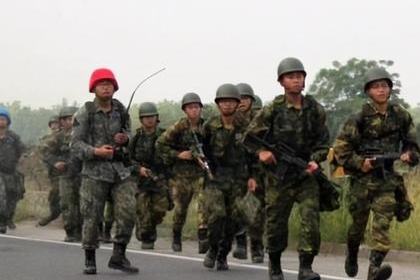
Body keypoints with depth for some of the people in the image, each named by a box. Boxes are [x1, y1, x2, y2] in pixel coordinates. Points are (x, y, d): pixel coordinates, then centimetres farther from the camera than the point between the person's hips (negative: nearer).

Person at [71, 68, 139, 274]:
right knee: (92, 216, 0)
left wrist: (125, 138, -3)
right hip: (95, 170, -4)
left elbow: (128, 132, 21)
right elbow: (76, 143, -7)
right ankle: (89, 260, 14)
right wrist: (96, 151, -23)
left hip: (120, 168, 4)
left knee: (128, 211, -6)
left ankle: (118, 256, 6)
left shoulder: (120, 109, 8)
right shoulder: (85, 112, -6)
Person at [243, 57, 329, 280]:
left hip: (306, 175, 1)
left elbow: (322, 141, 7)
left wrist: (316, 160, -10)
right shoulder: (272, 110, -5)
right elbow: (250, 137, 3)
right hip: (278, 176, -1)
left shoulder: (315, 110, 0)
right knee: (276, 224, 8)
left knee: (311, 219, -12)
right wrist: (261, 151, -13)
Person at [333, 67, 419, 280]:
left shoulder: (401, 116, 4)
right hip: (363, 178, -1)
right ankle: (351, 257, 37)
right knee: (359, 223, 11)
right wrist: (359, 163, -15)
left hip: (387, 178, 2)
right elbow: (340, 147, -6)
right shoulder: (360, 118, -6)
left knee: (382, 223, -14)